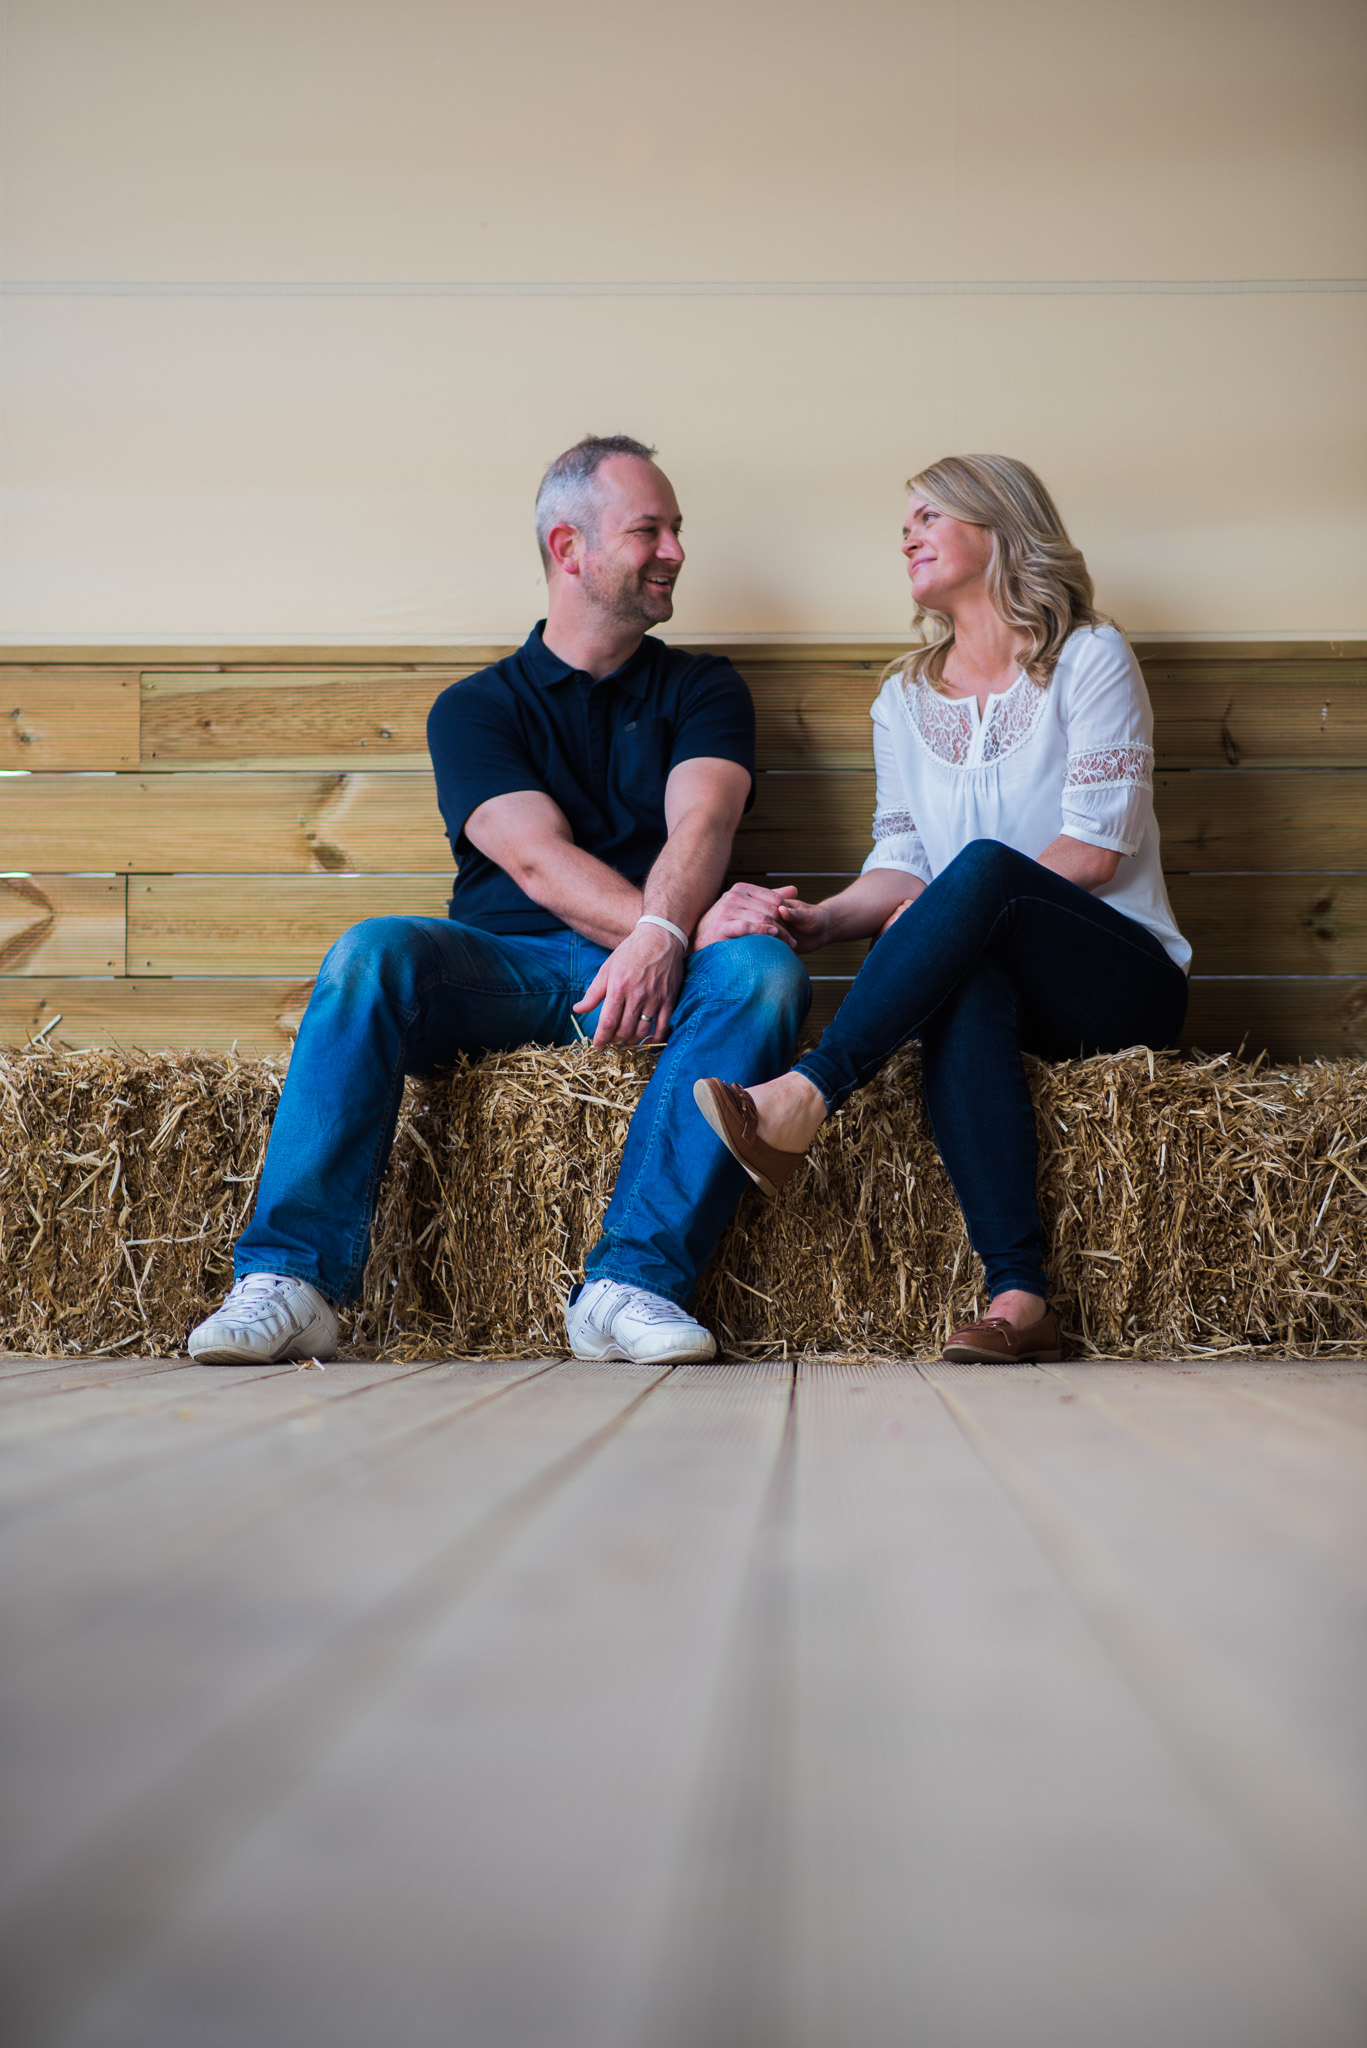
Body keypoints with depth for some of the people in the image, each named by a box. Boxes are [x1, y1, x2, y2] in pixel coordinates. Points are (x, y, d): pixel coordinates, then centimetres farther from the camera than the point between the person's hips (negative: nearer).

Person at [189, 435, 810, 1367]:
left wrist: (663, 939, -27)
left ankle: (633, 1281, -38)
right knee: (373, 953, -29)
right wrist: (672, 928, -21)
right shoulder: (477, 707, 12)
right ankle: (290, 1278, -35)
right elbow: (537, 859, -5)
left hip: (657, 974, 1)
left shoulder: (703, 688, 16)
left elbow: (700, 822, -5)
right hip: (508, 969, 0)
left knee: (762, 967, -31)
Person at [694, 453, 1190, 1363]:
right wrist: (827, 919, -13)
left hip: (1126, 980, -3)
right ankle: (1019, 1297, -48)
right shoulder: (905, 699, 16)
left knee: (984, 867, -34)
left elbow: (1097, 847, -9)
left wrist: (944, 904, -15)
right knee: (966, 982, -36)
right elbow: (899, 862, 8)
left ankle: (803, 1098, -46)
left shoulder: (1089, 657, 1)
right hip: (996, 972, 3)